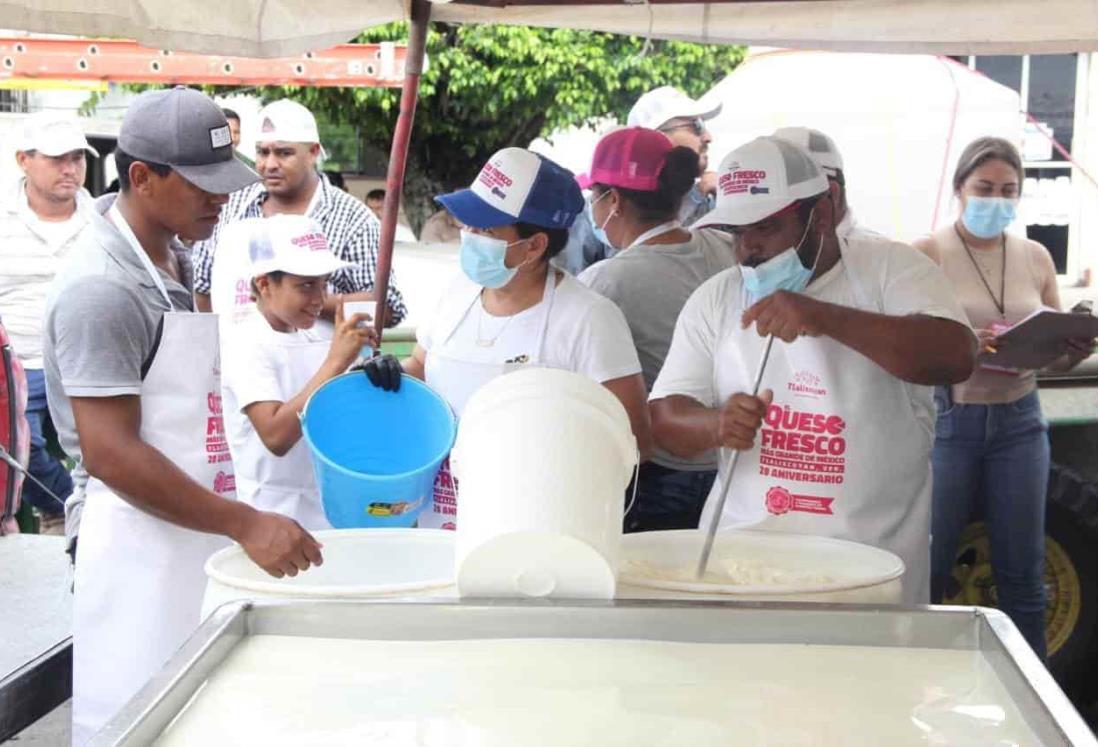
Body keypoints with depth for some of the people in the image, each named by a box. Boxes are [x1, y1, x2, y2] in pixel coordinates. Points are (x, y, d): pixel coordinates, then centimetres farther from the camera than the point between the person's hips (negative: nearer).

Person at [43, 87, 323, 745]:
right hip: (138, 546, -9)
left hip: (194, 536, 9)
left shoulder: (173, 261, 12)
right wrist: (245, 524, -23)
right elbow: (110, 454, -23)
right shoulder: (101, 288, -18)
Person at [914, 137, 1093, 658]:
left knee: (1022, 572, 8)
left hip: (1019, 421, 4)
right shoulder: (927, 254, -4)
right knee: (928, 568, 2)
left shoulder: (1036, 258, 8)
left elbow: (1056, 357, 12)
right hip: (948, 420, -3)